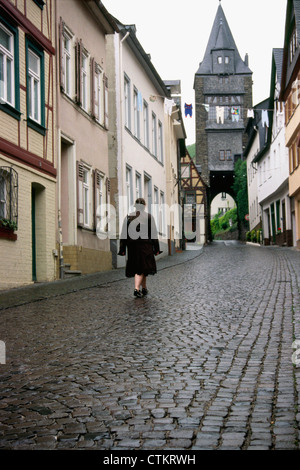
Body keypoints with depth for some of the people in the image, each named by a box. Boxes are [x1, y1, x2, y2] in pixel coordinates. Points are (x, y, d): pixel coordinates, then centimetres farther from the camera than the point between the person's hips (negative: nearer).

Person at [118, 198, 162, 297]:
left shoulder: (128, 217, 3)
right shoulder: (149, 217, -2)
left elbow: (123, 234, 2)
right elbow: (154, 234, -3)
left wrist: (122, 249, 6)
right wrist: (156, 249, 2)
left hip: (132, 246, 3)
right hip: (146, 246, -3)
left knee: (137, 267, 14)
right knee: (143, 267, 1)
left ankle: (144, 288, 23)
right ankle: (137, 288, -15)